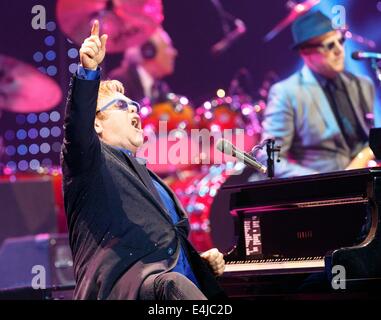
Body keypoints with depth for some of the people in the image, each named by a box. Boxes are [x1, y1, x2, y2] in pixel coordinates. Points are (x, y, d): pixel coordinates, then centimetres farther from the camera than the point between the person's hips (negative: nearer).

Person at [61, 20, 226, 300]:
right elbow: (78, 125, -9)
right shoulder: (91, 161, 14)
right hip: (128, 278, -8)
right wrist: (89, 70, -24)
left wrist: (201, 259, 18)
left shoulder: (146, 176, 36)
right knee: (172, 285, -38)